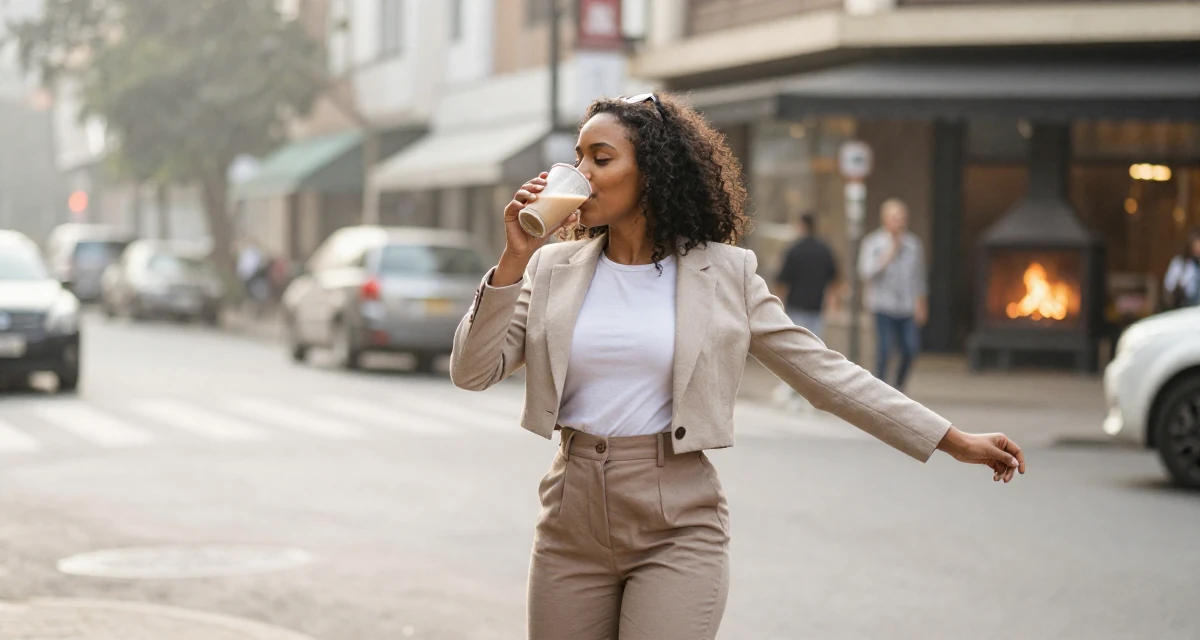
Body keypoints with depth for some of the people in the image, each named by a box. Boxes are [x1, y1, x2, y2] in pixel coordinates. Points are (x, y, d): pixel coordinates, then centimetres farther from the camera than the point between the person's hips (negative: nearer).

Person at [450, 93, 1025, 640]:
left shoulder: (722, 273, -1)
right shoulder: (553, 268, 5)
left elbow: (824, 371, 2)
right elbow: (472, 372, -1)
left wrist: (954, 441, 1)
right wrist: (514, 258, -11)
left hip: (677, 526, -3)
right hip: (572, 521, 3)